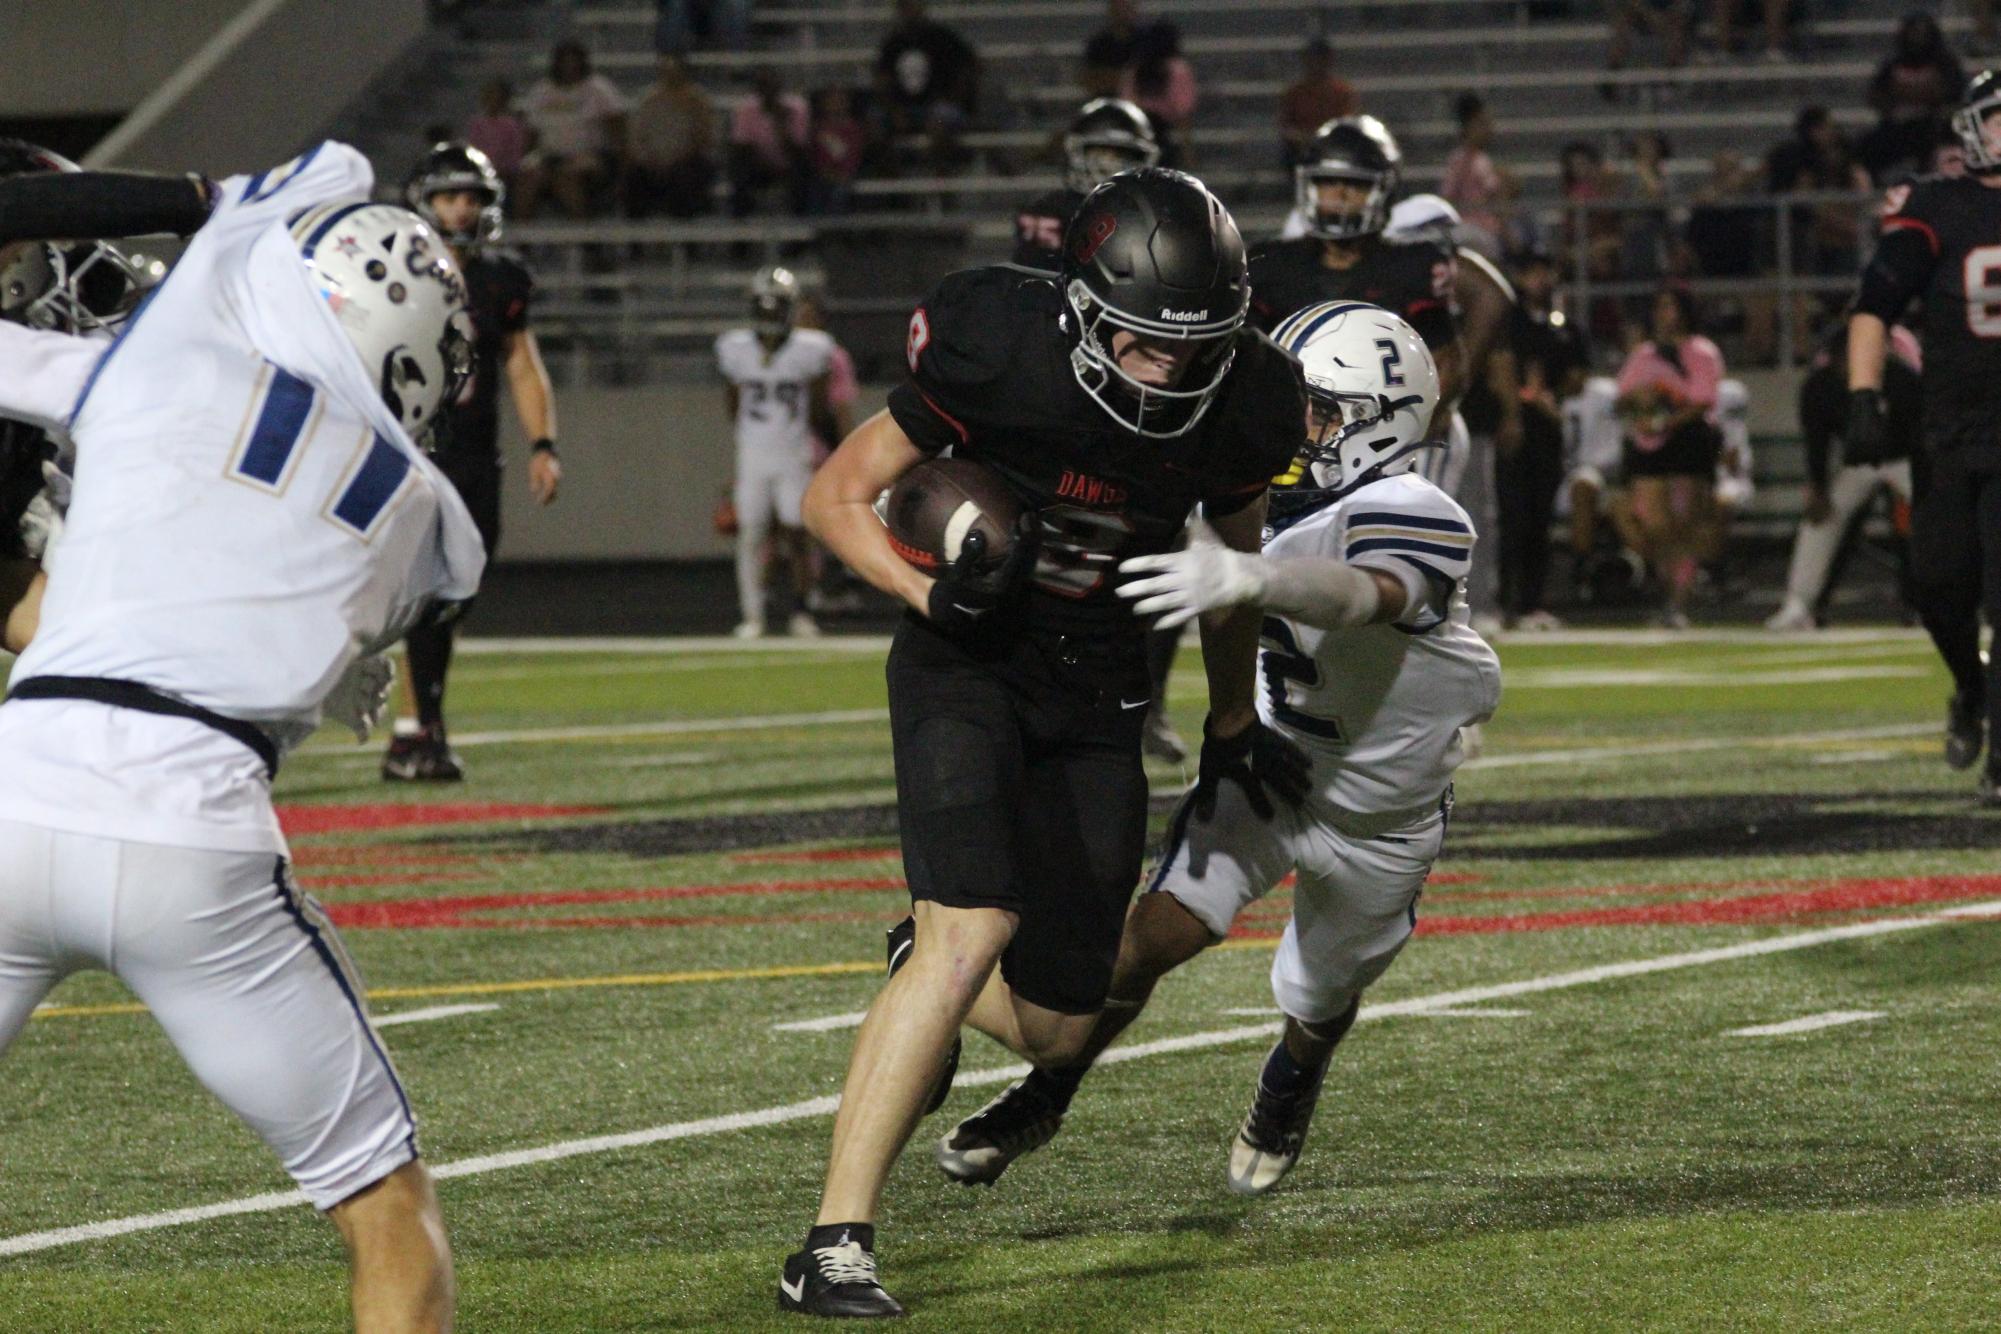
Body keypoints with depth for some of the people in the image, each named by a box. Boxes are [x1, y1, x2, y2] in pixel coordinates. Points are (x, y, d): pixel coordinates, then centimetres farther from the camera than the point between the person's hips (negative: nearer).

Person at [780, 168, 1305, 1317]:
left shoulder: (1239, 410, -10)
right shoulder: (1001, 355, -22)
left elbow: (1233, 553, 13)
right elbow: (838, 495, -10)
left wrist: (1233, 726, 24)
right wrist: (931, 591, -27)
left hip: (1098, 700, 4)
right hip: (967, 665, -4)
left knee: (1056, 1027, 3)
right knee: (975, 928, -26)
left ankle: (927, 980, 41)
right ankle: (835, 1245, -22)